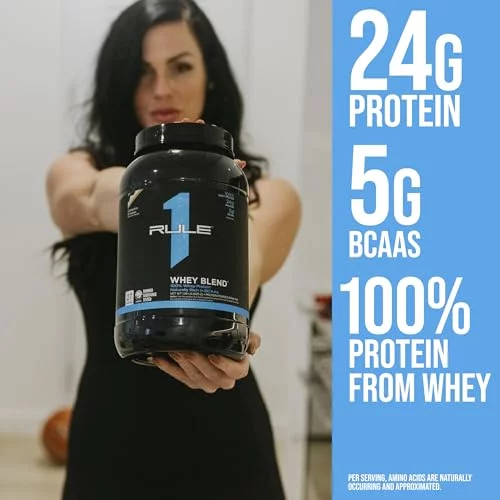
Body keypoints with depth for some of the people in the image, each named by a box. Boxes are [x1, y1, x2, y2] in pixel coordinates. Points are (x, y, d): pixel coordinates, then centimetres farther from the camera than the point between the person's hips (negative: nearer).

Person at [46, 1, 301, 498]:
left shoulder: (268, 194, -6)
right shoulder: (76, 172, -2)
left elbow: (247, 259, -28)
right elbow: (93, 198, -25)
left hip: (223, 454, -1)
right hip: (108, 449, 1)